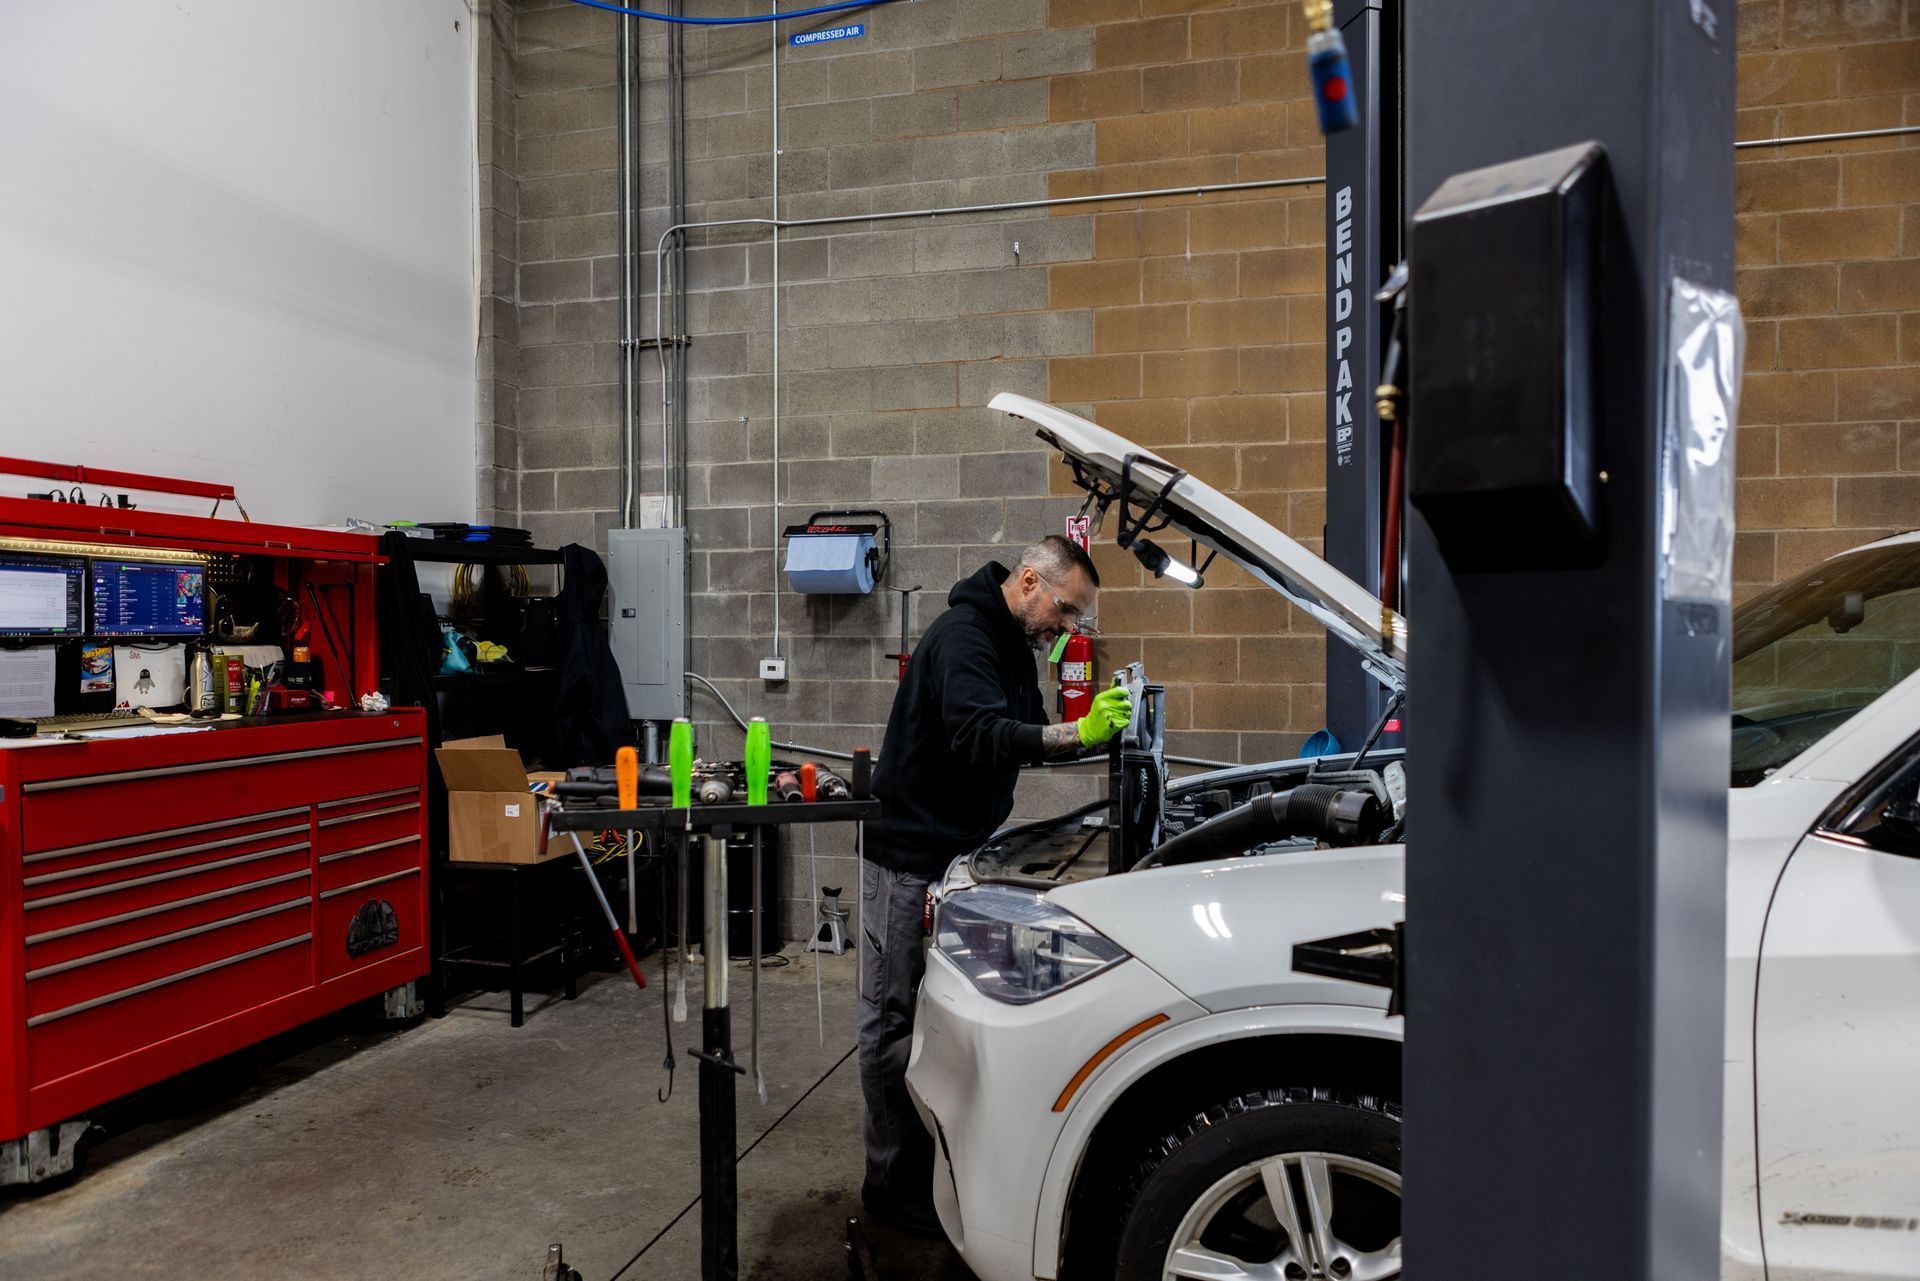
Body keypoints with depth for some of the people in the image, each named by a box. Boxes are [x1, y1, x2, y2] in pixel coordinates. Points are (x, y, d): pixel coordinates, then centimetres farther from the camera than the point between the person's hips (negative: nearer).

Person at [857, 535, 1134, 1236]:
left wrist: (1091, 732, 1)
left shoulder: (1013, 645, 14)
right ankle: (892, 1182, 10)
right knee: (895, 1019, 1)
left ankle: (936, 1162, 28)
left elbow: (1022, 736, 17)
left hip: (960, 855, 10)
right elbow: (980, 737, -32)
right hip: (911, 856, -10)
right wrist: (1077, 734, -40)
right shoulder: (963, 637, -18)